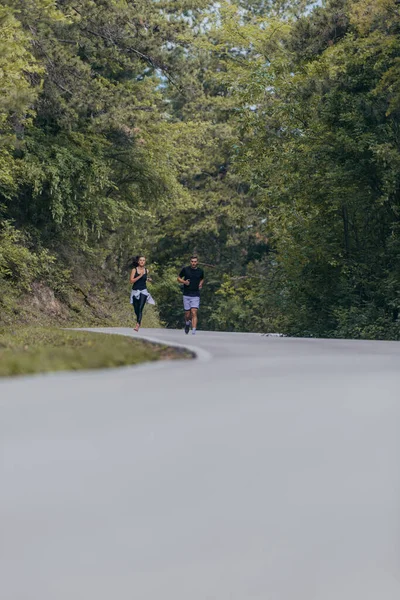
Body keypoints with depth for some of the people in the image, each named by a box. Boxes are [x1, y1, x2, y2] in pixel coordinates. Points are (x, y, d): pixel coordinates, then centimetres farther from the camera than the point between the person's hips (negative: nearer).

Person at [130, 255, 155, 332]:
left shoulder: (146, 271, 5)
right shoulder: (134, 270, -3)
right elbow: (132, 281, -12)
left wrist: (148, 279, 3)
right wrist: (140, 276, -19)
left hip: (143, 291, 0)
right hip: (135, 291, 0)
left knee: (140, 308, -16)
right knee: (136, 310, 9)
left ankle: (137, 325, -24)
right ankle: (139, 320, 40)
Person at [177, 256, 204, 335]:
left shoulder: (200, 271, 4)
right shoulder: (185, 269, -1)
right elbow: (179, 278, 10)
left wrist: (201, 284, 4)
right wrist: (184, 282, -10)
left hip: (196, 295, 0)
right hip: (186, 295, 0)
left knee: (194, 313, -13)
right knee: (187, 314, 5)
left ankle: (193, 331, -17)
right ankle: (187, 323, 39)